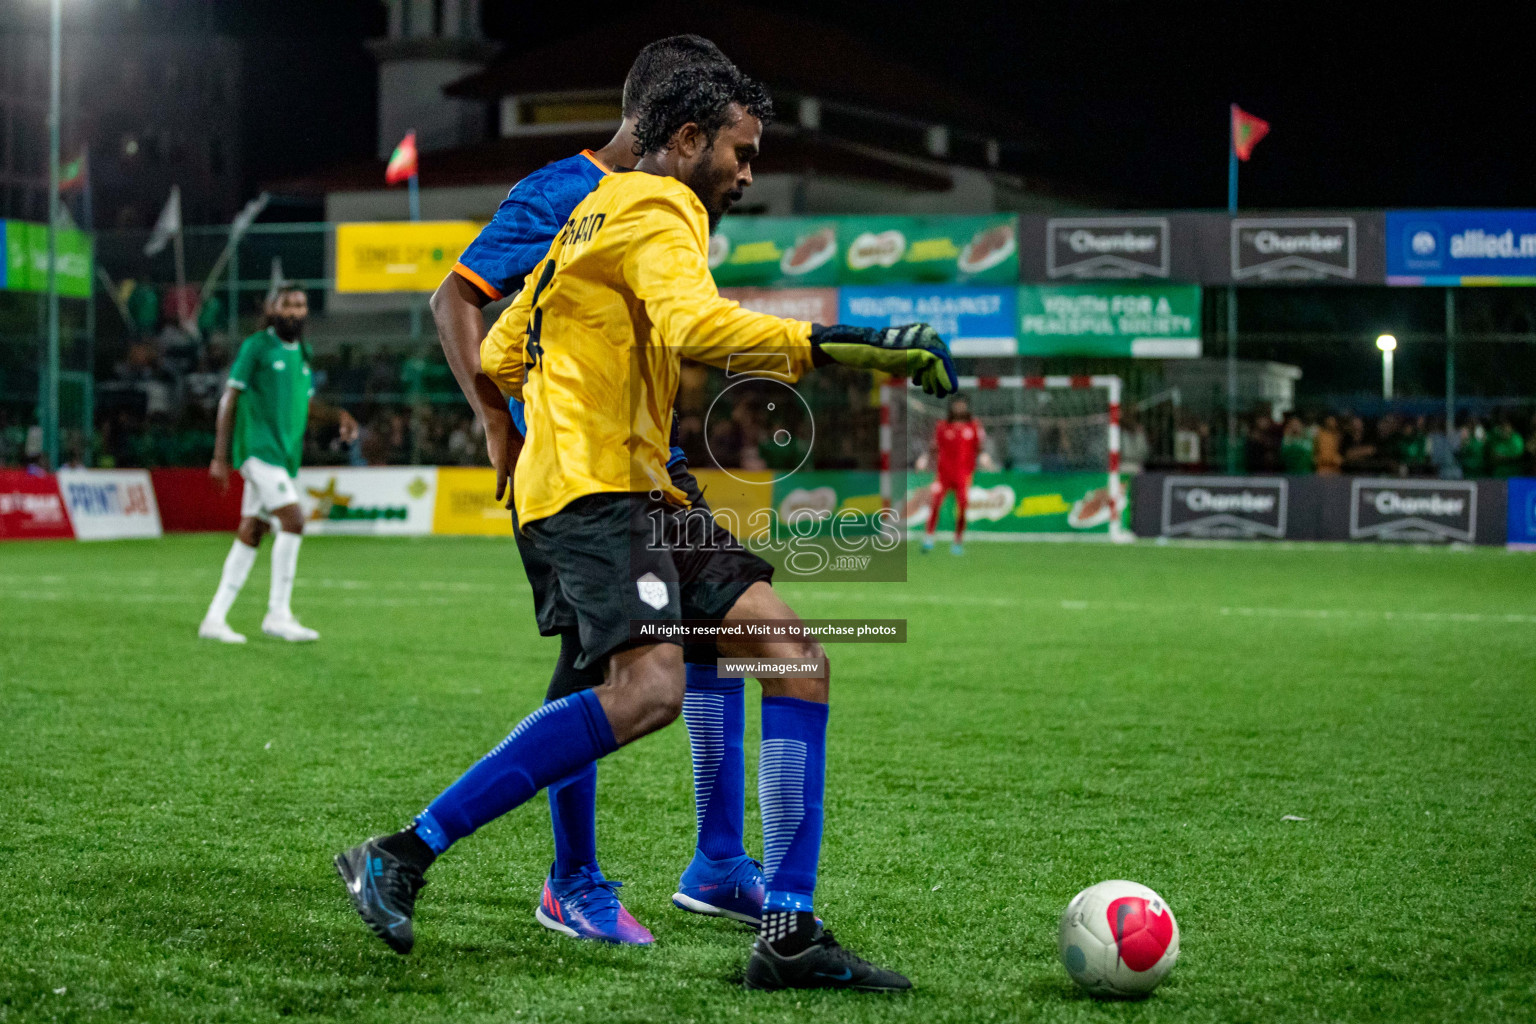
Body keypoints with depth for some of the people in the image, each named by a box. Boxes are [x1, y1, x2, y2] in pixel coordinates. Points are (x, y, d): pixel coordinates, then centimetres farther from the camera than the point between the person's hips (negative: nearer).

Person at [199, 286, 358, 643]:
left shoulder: (302, 351, 17)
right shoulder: (256, 346, -4)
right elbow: (230, 398, -5)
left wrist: (339, 415, 6)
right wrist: (220, 455, -10)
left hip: (286, 454, 7)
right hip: (259, 449, -7)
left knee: (250, 535, 7)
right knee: (293, 521, -19)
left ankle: (215, 619, 12)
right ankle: (278, 614, -13)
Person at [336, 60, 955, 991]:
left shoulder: (602, 216, 27)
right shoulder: (658, 210, -4)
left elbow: (500, 358, 30)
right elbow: (692, 324, -26)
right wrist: (839, 346, -30)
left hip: (643, 492, 11)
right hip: (594, 487, -11)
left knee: (797, 660, -1)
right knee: (650, 689, -29)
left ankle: (790, 935, -5)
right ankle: (402, 858, -19)